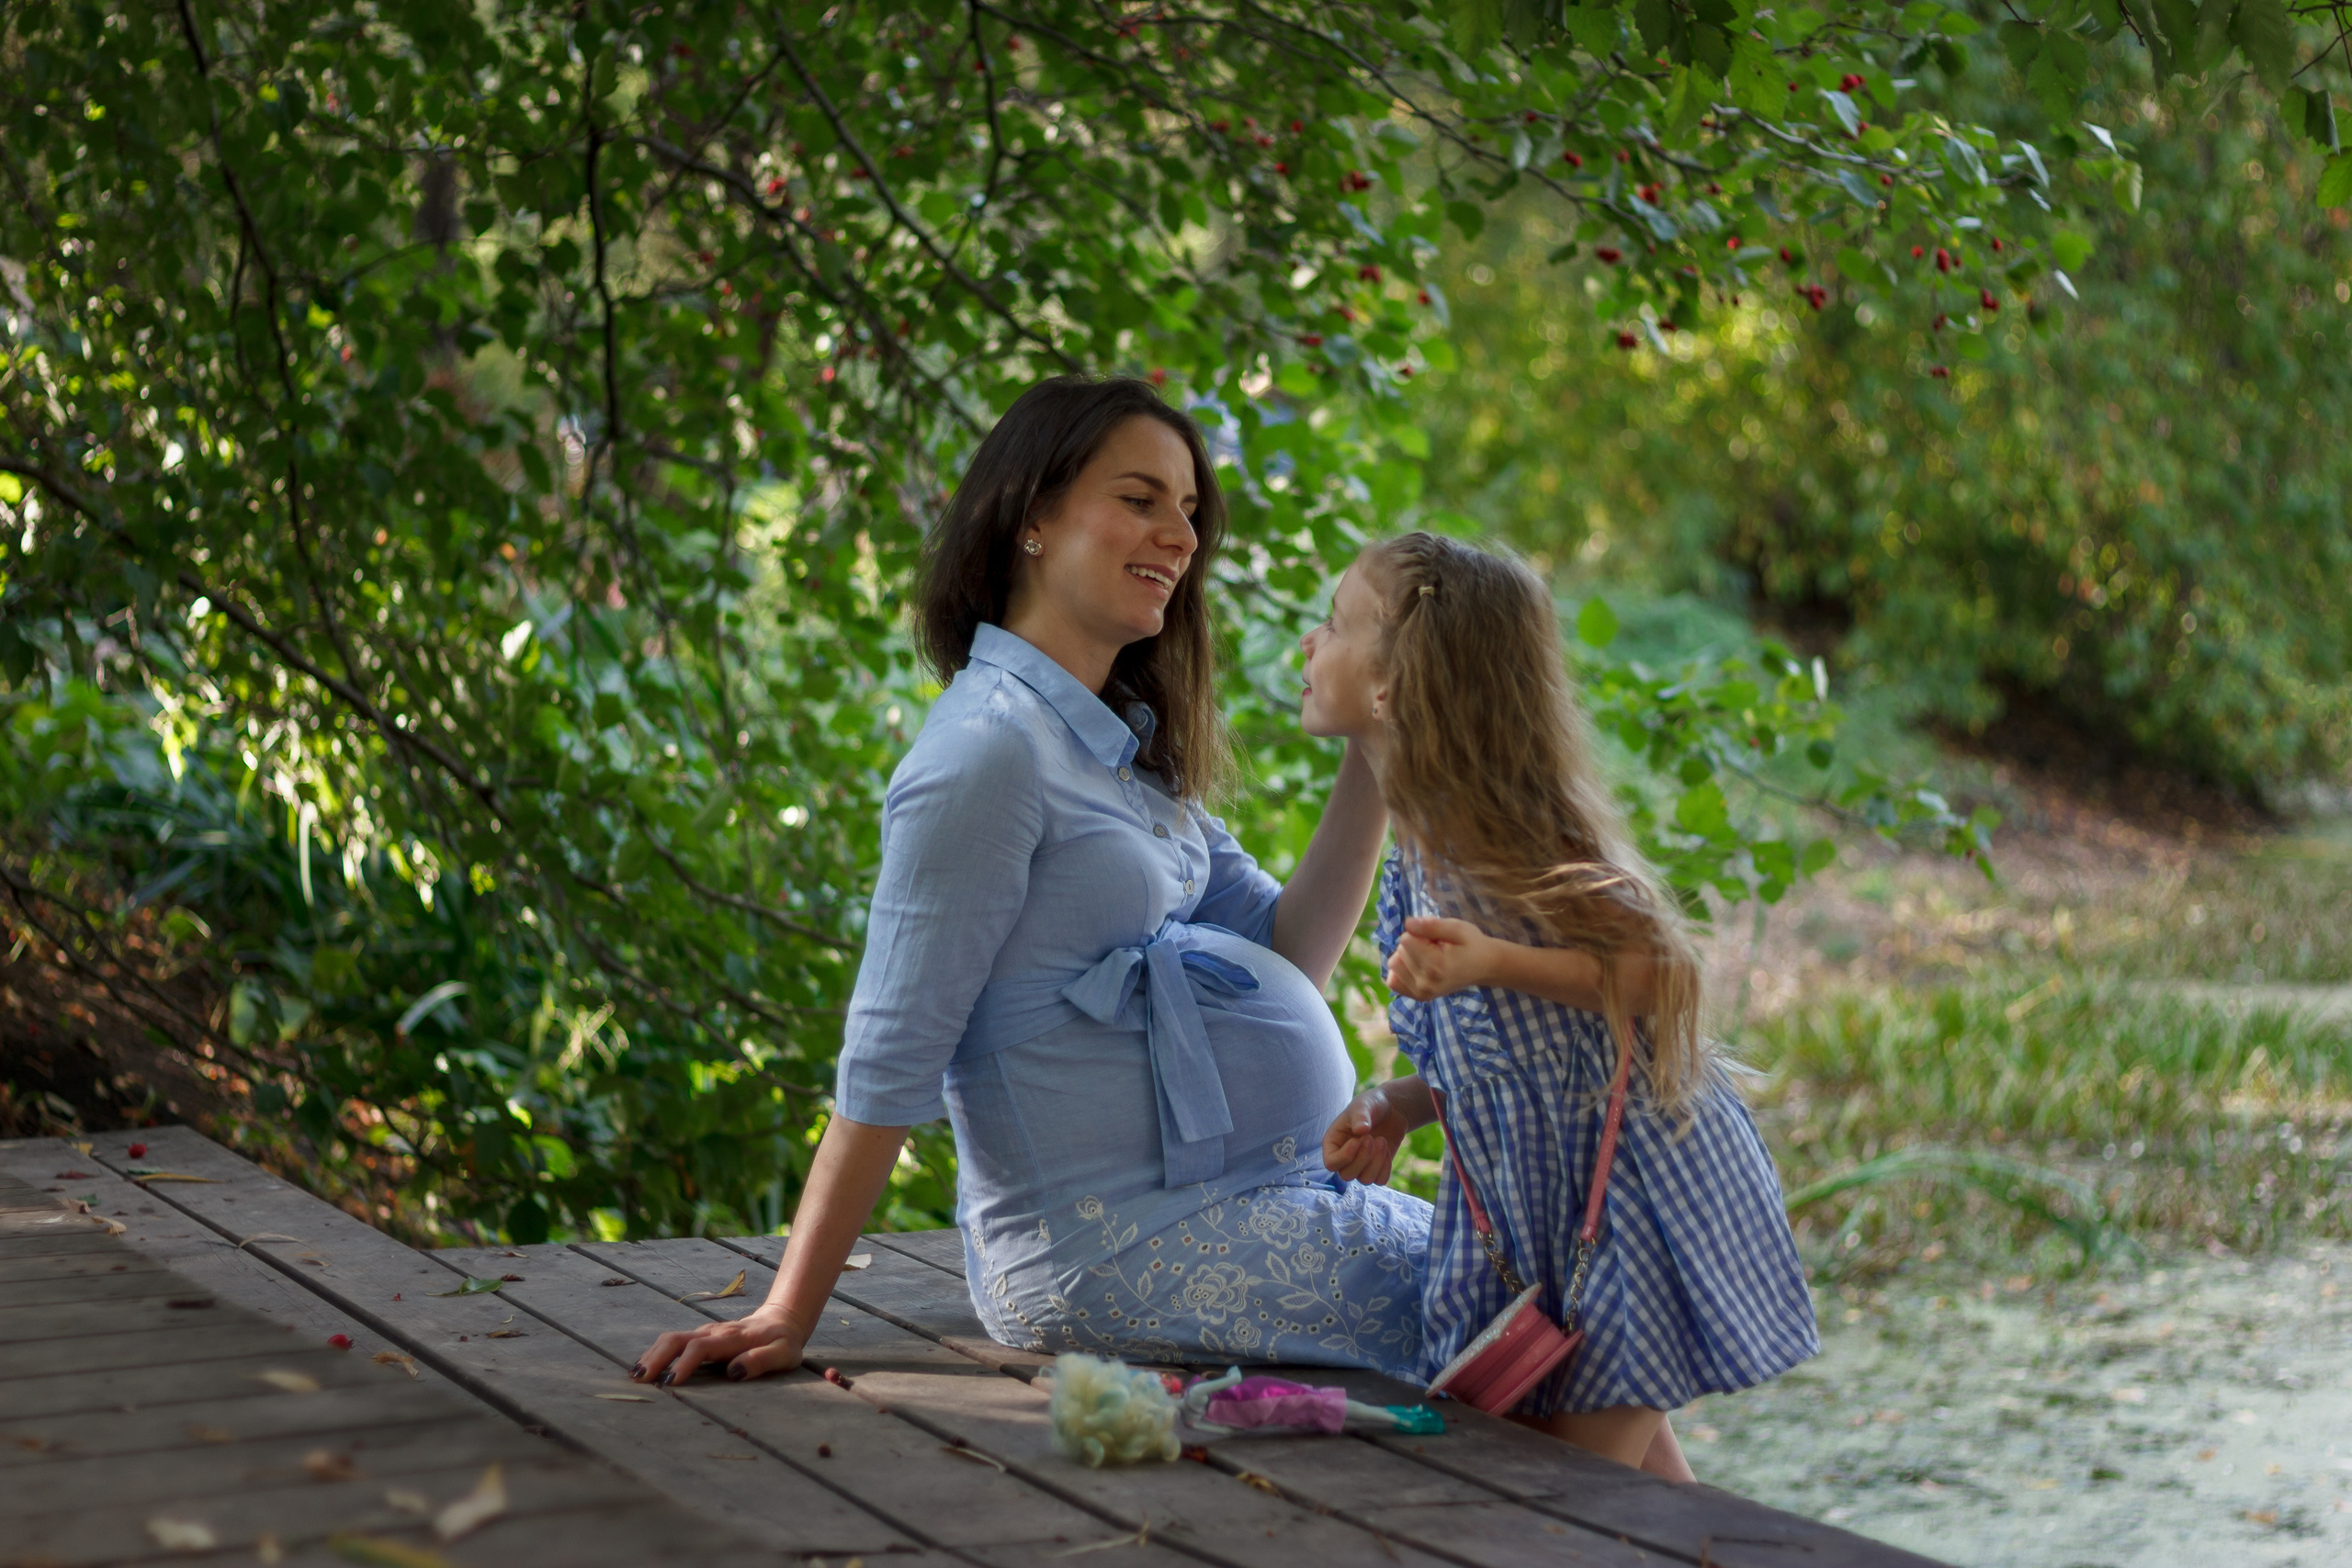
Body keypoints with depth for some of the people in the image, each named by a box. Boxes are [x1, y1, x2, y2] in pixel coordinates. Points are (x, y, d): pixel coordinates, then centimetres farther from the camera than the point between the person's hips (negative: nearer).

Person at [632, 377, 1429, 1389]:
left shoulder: (1124, 752, 15)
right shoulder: (993, 748, -15)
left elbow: (1287, 953, 10)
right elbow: (890, 1060, -16)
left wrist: (1370, 762, 0)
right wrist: (787, 1317, -17)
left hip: (1226, 1203, 10)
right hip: (1115, 1251, -10)